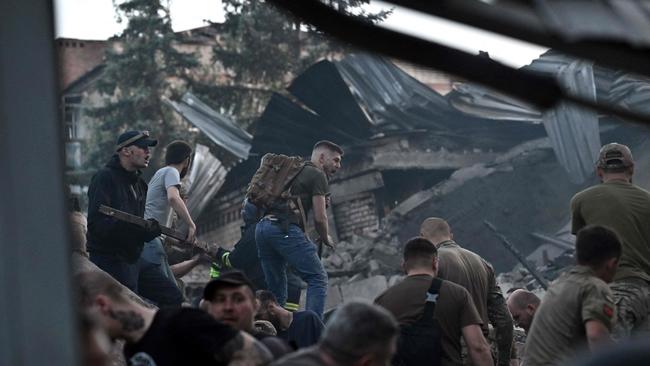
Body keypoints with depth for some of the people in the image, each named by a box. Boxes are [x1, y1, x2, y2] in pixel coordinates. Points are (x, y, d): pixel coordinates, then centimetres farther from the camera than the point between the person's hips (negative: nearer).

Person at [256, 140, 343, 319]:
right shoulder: (317, 175, 5)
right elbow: (319, 217, 0)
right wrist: (326, 239, 18)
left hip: (262, 226, 8)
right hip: (285, 228, -8)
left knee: (276, 289, 13)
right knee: (318, 278, -5)